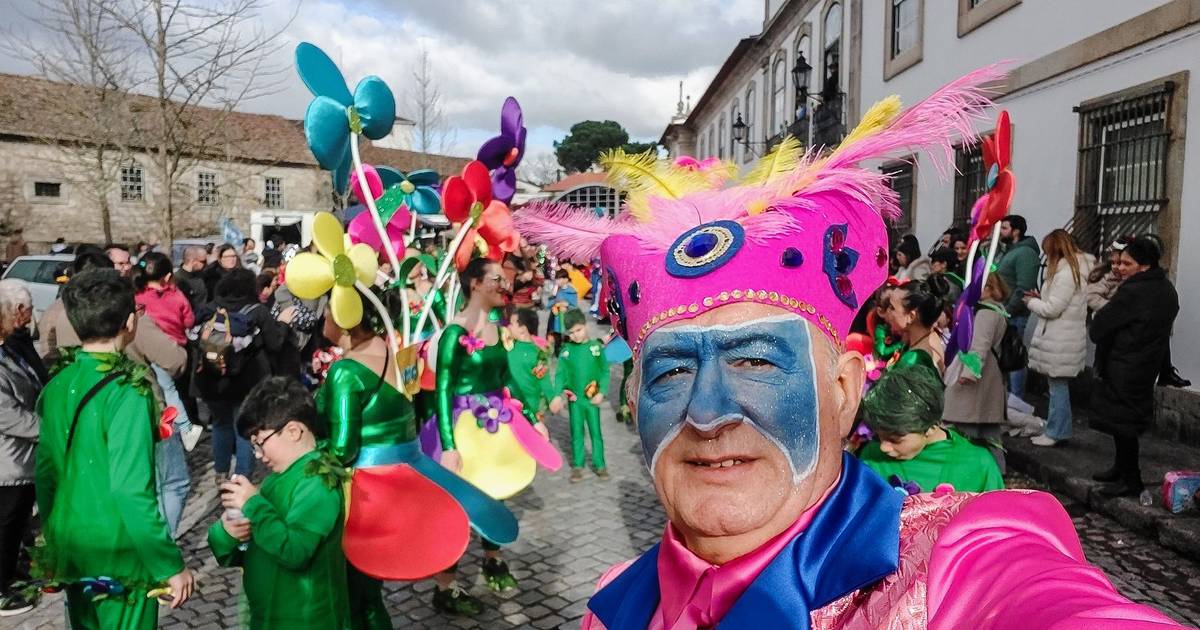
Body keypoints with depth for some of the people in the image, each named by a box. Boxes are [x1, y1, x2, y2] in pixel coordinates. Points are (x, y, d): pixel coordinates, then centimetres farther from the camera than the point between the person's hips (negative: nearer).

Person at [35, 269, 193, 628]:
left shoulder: (57, 385, 0)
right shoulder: (127, 391, -21)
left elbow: (45, 472, 9)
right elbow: (131, 489, -25)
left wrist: (54, 537, 22)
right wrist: (171, 565, -19)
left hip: (69, 548, 7)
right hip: (119, 554, -7)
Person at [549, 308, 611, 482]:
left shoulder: (596, 347, -5)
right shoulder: (566, 350, -2)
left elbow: (605, 371, -2)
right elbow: (560, 374, -3)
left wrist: (602, 392, -11)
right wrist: (557, 395, -14)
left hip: (592, 398, -1)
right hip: (574, 399, 1)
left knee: (596, 432, 8)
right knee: (577, 433, 10)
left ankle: (599, 464, 18)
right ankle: (577, 466, 20)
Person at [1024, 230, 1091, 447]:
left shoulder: (1066, 273, -17)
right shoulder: (1075, 269, 14)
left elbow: (1052, 309, -18)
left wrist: (1031, 302, -2)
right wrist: (1040, 298, 11)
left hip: (1060, 341, -10)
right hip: (1060, 339, 10)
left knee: (1058, 386, -2)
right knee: (1059, 386, 14)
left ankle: (1056, 433, 6)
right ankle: (1057, 429, 22)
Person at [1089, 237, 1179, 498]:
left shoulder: (1133, 291, -22)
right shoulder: (1167, 290, 8)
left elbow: (1098, 328, -17)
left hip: (1124, 367, -9)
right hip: (1148, 366, 9)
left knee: (1121, 422, 0)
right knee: (1130, 418, 18)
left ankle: (1130, 480, 8)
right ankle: (1121, 469, 30)